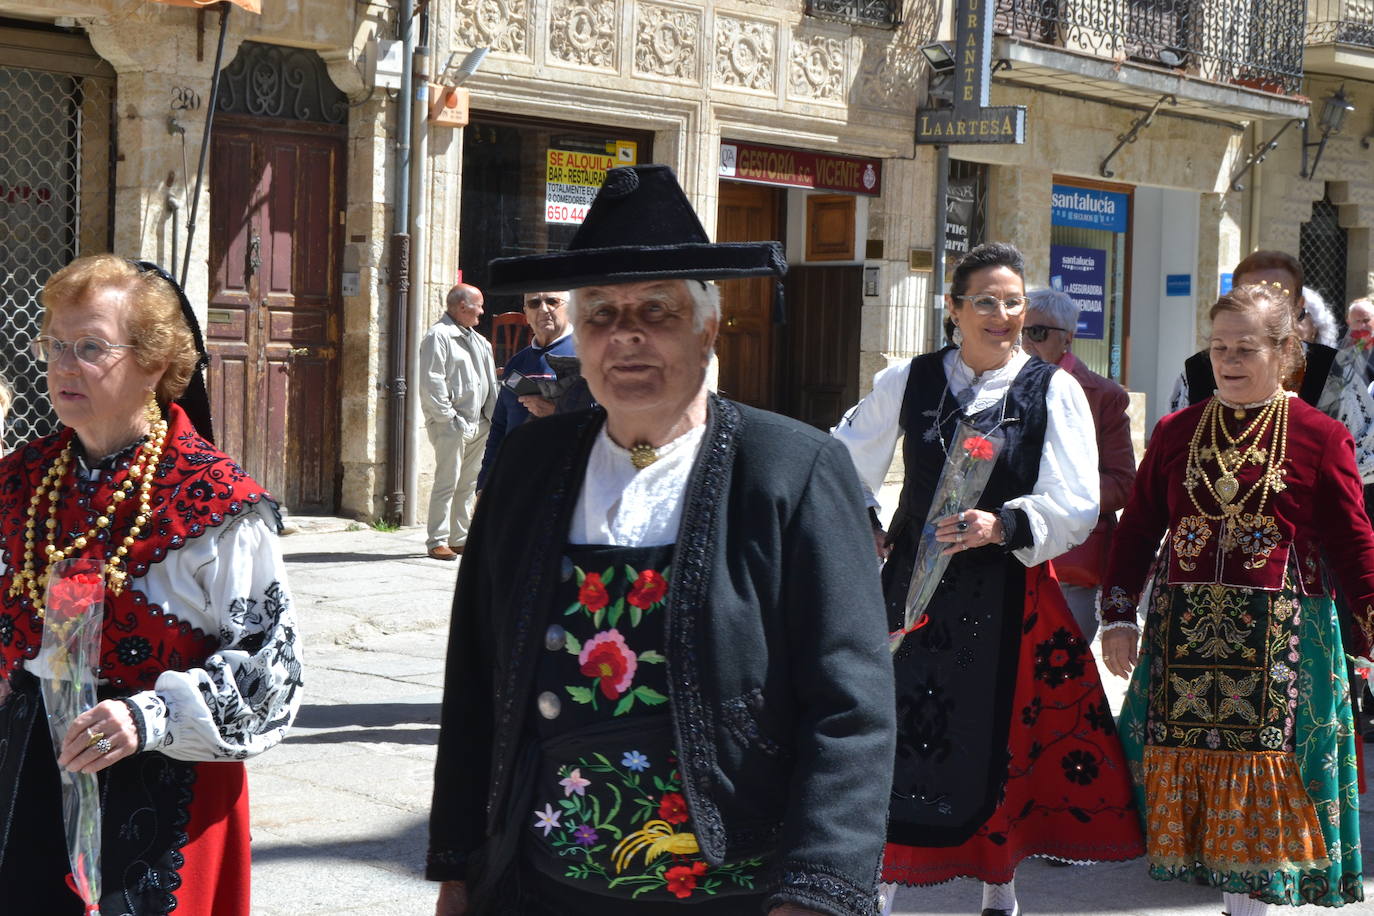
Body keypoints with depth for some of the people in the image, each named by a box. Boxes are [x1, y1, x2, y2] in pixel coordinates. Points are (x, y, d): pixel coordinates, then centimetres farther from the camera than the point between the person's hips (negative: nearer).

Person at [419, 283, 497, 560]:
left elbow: (489, 382, 22)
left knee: (468, 484, 11)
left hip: (478, 423, 8)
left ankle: (460, 538, 18)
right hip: (451, 424, -8)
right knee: (447, 483, -8)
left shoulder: (478, 340, 19)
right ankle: (437, 542, -5)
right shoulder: (438, 336, -8)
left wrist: (491, 416, 10)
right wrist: (449, 418, -17)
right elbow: (431, 384, -14)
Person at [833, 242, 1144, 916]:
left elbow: (1077, 507, -8)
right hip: (915, 586, 1)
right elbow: (842, 466, 20)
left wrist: (1002, 525, -23)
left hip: (1009, 593, -1)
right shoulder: (907, 382, 5)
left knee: (999, 740, 7)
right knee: (896, 733, -1)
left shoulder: (1053, 390, 0)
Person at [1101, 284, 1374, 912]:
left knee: (1259, 774, -1)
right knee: (1184, 761, 5)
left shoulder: (1321, 437, -1)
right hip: (1183, 632, 3)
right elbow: (1138, 527, 9)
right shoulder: (1176, 431, 9)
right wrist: (1118, 617, 2)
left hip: (1279, 640, -3)